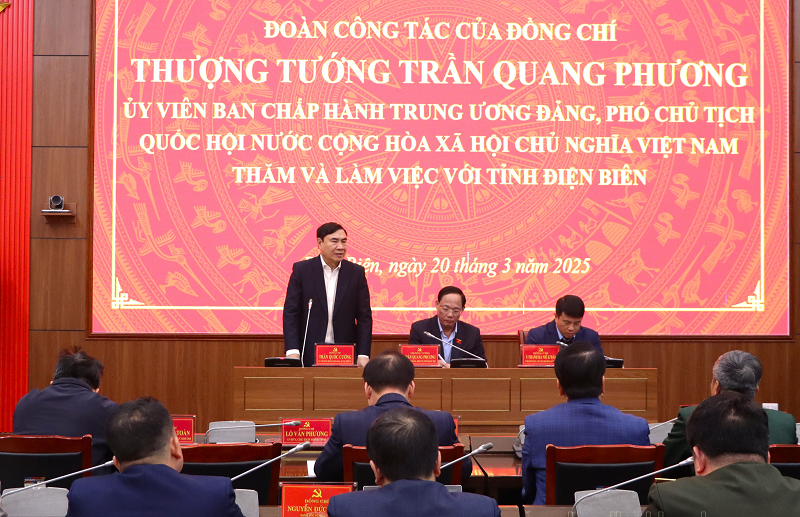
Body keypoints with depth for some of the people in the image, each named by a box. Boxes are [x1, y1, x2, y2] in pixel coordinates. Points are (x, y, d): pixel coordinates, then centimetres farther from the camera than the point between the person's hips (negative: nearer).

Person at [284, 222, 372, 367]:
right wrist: (292, 352, -12)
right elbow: (291, 313, -2)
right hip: (308, 356, -1)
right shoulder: (301, 269, 0)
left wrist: (363, 355, -6)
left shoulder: (356, 272, 4)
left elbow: (364, 317, 3)